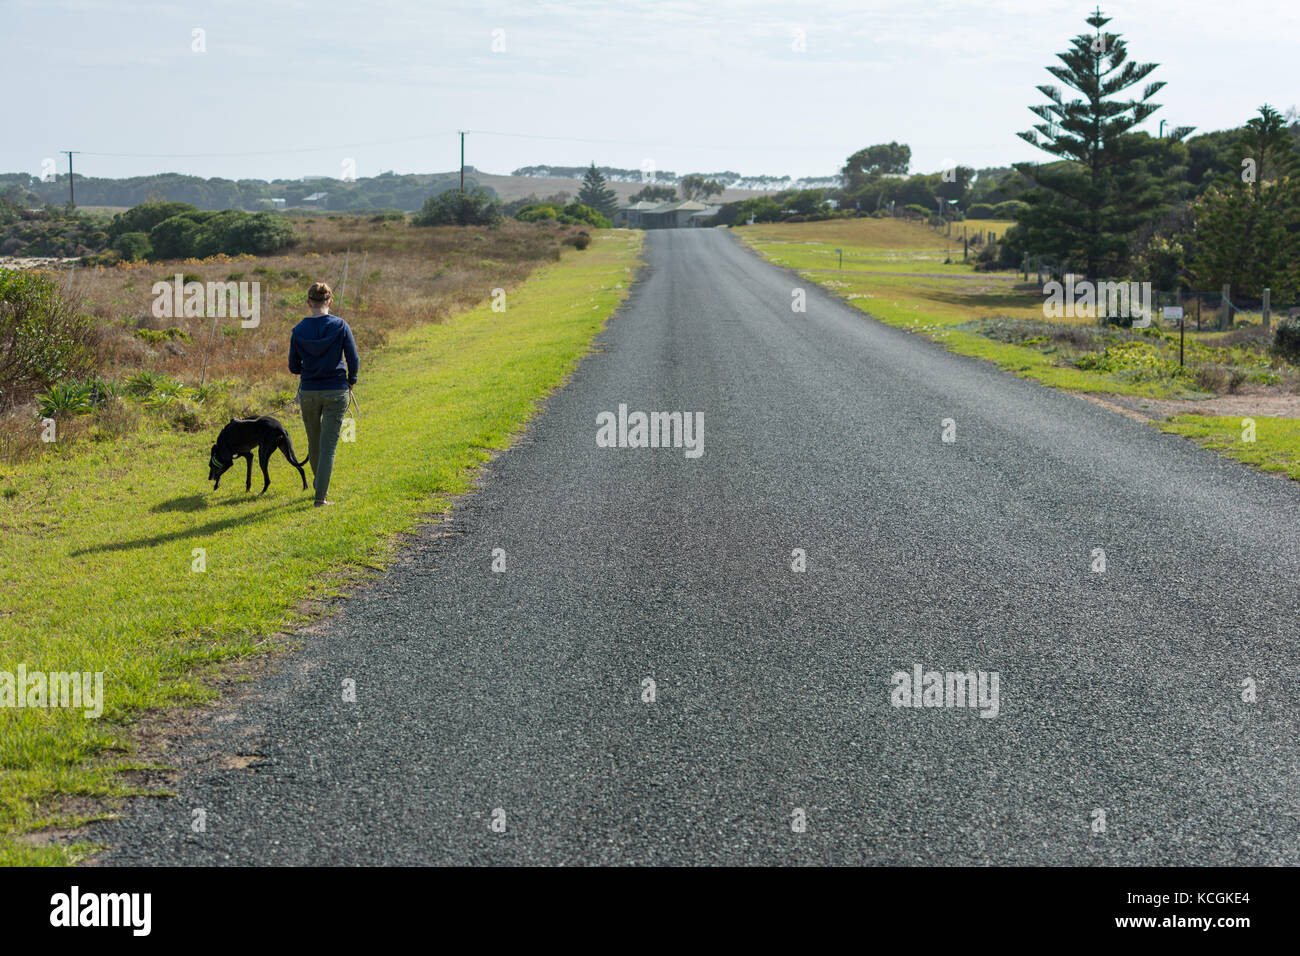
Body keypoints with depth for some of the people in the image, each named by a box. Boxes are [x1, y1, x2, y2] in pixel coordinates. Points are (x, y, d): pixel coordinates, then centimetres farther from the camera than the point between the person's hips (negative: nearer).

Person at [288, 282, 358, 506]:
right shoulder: (340, 326, -9)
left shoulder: (299, 330, -5)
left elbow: (294, 367, 1)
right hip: (336, 392, -2)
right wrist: (351, 381, 12)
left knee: (314, 441, 21)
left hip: (308, 392, 2)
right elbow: (353, 360, -6)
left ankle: (320, 483, 40)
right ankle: (320, 496, -4)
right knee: (328, 445, 0)